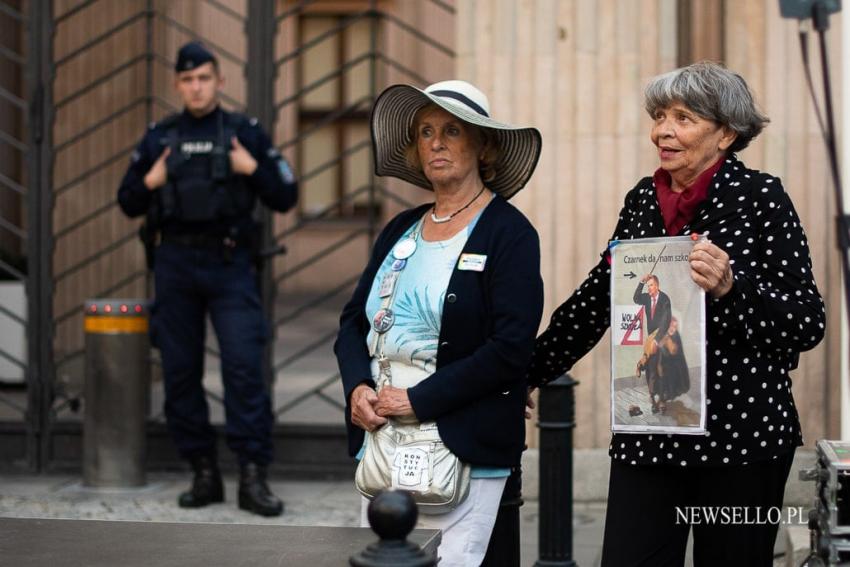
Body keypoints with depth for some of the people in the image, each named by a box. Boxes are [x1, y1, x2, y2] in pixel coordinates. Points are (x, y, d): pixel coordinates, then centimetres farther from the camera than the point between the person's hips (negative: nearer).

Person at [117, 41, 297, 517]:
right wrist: (150, 181, -4)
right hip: (175, 265, 3)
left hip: (230, 265, -3)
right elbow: (129, 204, 15)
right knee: (181, 374, 3)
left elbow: (285, 198, 5)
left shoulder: (245, 133, 5)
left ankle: (253, 477, -10)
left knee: (245, 366, -12)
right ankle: (205, 474, 12)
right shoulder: (159, 138, 11)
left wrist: (253, 169, -11)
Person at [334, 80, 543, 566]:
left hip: (463, 445, -6)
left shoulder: (509, 233, -5)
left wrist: (418, 401, -15)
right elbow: (353, 322, 16)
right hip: (379, 434, 6)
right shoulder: (400, 231, 15)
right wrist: (359, 388, -4)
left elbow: (511, 348, -14)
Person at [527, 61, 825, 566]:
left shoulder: (760, 197, -4)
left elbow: (809, 324, -7)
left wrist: (730, 287, -22)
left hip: (742, 434, -4)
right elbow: (595, 299, 22)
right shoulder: (642, 201, 11)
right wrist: (526, 374, 24)